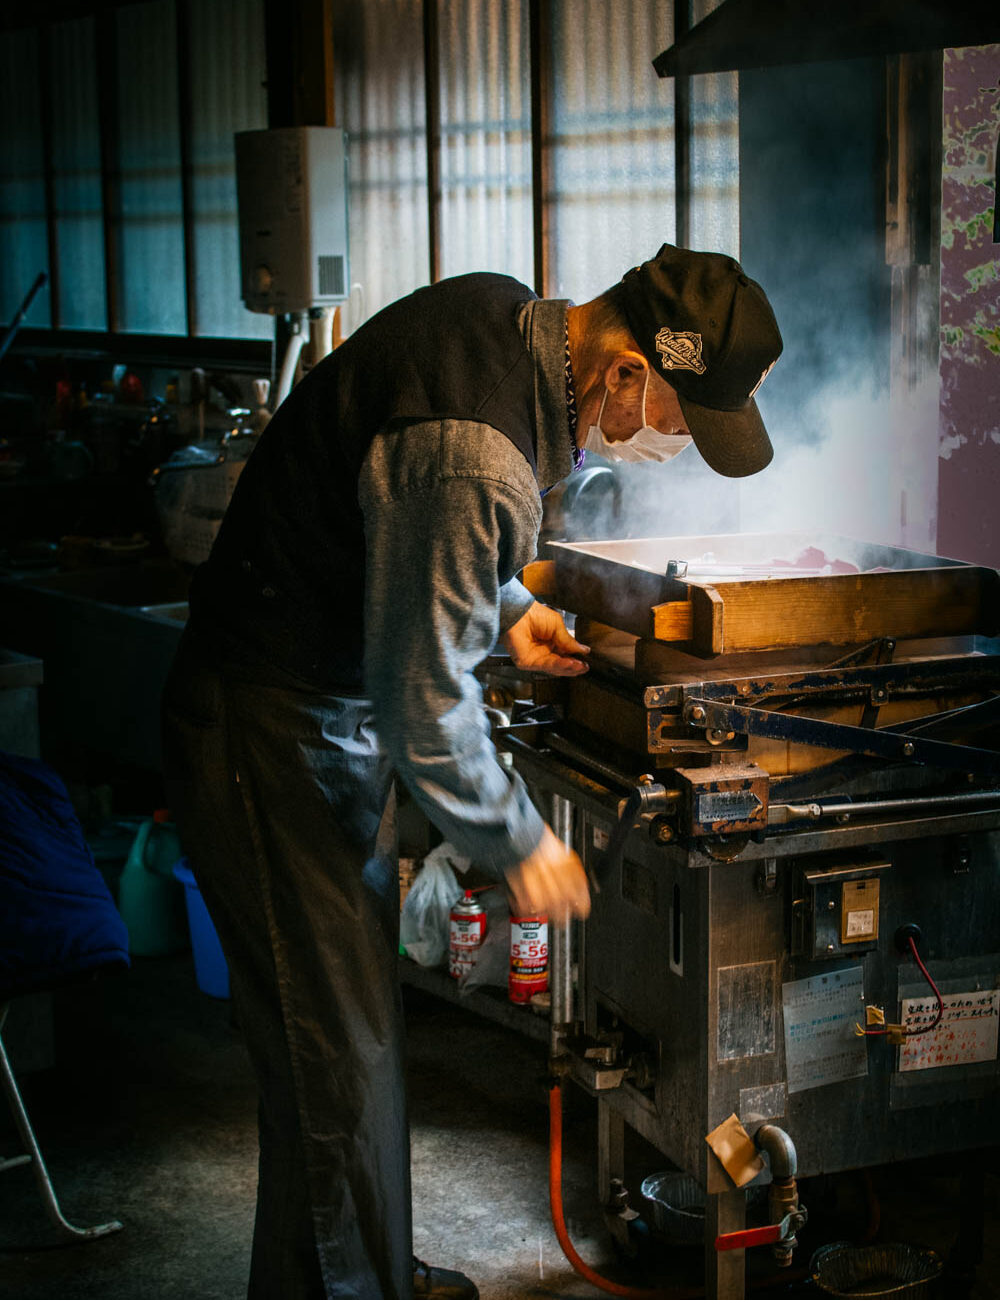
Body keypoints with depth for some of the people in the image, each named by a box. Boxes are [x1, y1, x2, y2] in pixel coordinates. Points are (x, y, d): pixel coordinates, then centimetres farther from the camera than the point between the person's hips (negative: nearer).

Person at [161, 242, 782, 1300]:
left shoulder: (507, 316, -1)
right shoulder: (474, 457, -32)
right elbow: (422, 695, -24)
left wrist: (502, 608, 6)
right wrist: (517, 843, -12)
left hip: (334, 710, 10)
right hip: (270, 740, -10)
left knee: (358, 1023, 19)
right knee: (337, 1055, -4)